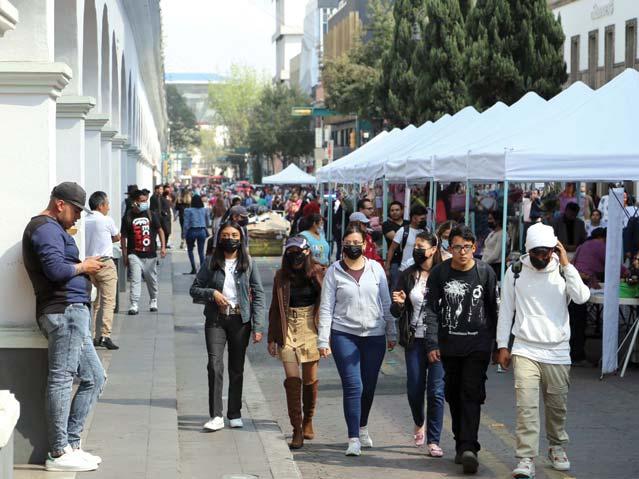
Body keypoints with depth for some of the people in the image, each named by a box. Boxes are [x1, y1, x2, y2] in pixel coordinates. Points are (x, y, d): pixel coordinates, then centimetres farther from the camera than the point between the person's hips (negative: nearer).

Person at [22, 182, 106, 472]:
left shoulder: (53, 229, 24)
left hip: (73, 312, 11)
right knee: (61, 379, -8)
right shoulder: (47, 228, -9)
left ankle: (71, 444, 15)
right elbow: (56, 269, -22)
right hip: (65, 310, -11)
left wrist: (85, 267, 11)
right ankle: (59, 453, -5)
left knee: (94, 377, 13)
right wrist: (83, 267, -6)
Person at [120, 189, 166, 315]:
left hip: (150, 254, 2)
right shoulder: (128, 217, -2)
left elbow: (160, 230, 8)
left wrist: (163, 246, -3)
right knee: (135, 279, -13)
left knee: (152, 280, 14)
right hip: (134, 254, -2)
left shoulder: (151, 215, 3)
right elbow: (123, 237, 1)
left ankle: (153, 301, 34)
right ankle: (133, 305, -14)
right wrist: (125, 256, -1)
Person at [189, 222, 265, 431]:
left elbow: (258, 295, 1)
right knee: (215, 365, -13)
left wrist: (258, 326, -6)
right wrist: (212, 293, -12)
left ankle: (234, 414, 19)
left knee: (237, 369, 8)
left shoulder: (249, 264, 2)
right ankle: (216, 416, -12)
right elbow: (194, 289, 9)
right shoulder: (211, 264, 3)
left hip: (240, 320, 1)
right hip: (216, 320, -1)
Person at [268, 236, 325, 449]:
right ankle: (297, 431, -4)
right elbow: (275, 308, 9)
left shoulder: (318, 274, -2)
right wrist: (272, 337, 7)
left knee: (310, 379, 8)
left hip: (311, 328, -1)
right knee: (292, 379, -7)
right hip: (288, 329, 1)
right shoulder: (281, 276, 4)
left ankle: (308, 421, 30)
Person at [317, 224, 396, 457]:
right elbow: (326, 308, -1)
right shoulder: (334, 272, 0)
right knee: (353, 386, -10)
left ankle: (362, 427, 35)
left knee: (369, 387, 11)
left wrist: (391, 334, 11)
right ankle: (354, 439, -4)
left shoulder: (375, 268, 5)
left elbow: (386, 303, 10)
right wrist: (323, 340, -6)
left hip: (374, 335, 2)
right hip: (344, 335, -2)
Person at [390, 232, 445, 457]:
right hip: (415, 339, 2)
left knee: (436, 390, -4)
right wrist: (398, 303, -14)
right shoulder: (408, 276, 5)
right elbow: (396, 312, 7)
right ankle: (419, 424, 36)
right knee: (414, 388, 6)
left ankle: (433, 441, 4)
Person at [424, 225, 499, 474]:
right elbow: (431, 309, 0)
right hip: (449, 344, 2)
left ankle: (468, 448, -18)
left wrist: (496, 343, 7)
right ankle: (461, 444, 22)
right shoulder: (439, 273, 0)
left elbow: (493, 309, 6)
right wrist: (432, 343, -8)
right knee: (453, 395, 9)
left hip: (478, 344, -2)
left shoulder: (485, 272, -1)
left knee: (471, 395, -12)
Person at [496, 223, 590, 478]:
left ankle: (557, 447, 34)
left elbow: (582, 297, -15)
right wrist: (502, 345, 4)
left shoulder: (564, 272, 3)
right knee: (526, 406, -12)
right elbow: (506, 310, 7)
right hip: (525, 350, -1)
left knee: (557, 405, 11)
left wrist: (565, 264, -13)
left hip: (557, 351, 1)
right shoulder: (515, 272, 3)